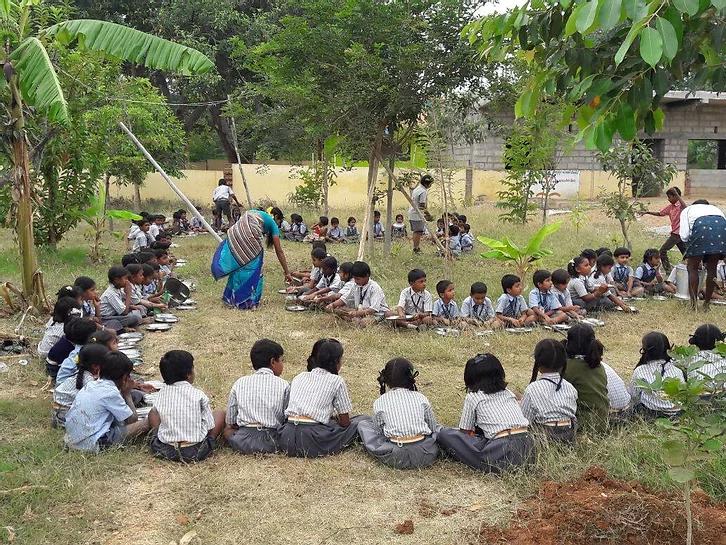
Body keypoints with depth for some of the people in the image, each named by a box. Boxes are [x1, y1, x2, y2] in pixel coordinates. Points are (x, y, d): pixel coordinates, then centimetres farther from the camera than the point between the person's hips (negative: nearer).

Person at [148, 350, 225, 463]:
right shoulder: (199, 395, -9)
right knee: (220, 414, 16)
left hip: (164, 450, 3)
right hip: (195, 453, -3)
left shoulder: (162, 393, 0)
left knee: (153, 412, 27)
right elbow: (211, 427, -3)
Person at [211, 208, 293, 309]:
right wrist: (287, 272, 22)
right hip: (249, 236, -5)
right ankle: (250, 301, 13)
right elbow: (279, 252, 19)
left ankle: (232, 297, 29)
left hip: (234, 233, 6)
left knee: (237, 267, 19)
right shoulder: (272, 224, 20)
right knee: (252, 269, 10)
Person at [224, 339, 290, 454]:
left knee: (227, 429, 28)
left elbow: (230, 421, 10)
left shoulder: (239, 383, 8)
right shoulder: (283, 385, 3)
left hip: (243, 442, 1)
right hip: (270, 443, -1)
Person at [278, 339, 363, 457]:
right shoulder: (336, 381, 4)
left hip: (287, 441, 5)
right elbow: (345, 422, 8)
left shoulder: (299, 378, 19)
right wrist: (335, 418, 32)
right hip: (312, 443, -5)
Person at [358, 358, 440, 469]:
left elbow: (378, 431, 10)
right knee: (439, 429, 30)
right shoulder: (420, 398, 6)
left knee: (363, 424, 17)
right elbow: (433, 426, 15)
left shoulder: (380, 403, 3)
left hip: (396, 459, 1)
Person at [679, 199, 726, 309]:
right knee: (712, 269, 16)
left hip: (701, 227, -3)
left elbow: (684, 236, 10)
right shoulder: (715, 208, 39)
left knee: (692, 268, 11)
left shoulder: (687, 210, 30)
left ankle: (693, 304, 7)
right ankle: (707, 302, 22)